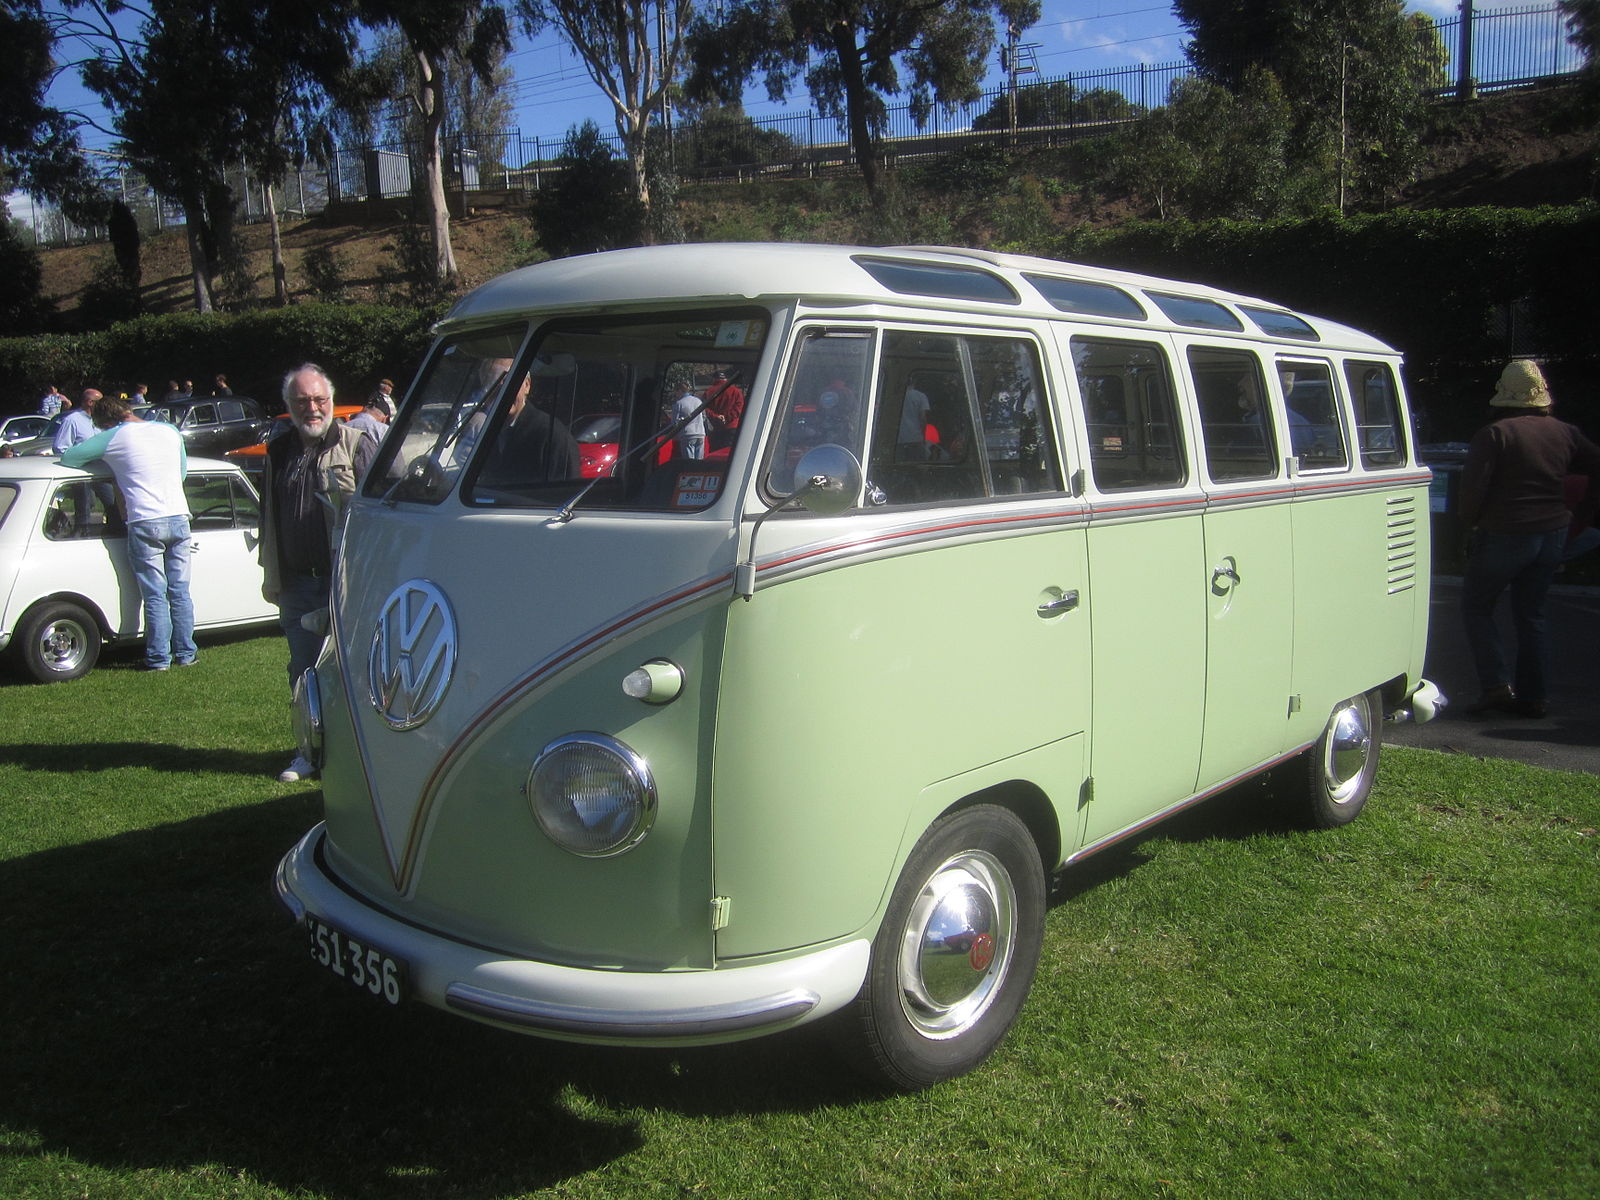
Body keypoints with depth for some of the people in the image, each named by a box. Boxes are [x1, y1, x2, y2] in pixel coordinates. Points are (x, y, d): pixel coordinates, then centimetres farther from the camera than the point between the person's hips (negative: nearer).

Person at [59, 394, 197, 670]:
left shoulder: (114, 438, -2)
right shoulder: (170, 431, 12)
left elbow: (68, 457, 2)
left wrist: (100, 458, 20)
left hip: (145, 524, -4)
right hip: (179, 518, 4)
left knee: (155, 596, 2)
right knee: (180, 593, 11)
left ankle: (158, 658, 6)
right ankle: (186, 654, 15)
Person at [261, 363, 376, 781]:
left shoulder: (357, 445, -3)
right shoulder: (278, 452, 13)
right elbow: (269, 520, 21)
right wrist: (271, 578, 19)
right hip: (297, 585, 5)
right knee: (303, 671, 12)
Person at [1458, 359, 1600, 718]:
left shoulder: (1494, 434, -12)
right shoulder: (1565, 433, 5)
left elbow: (1473, 485, -17)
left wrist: (1470, 521, 1)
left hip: (1503, 536, -6)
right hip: (1553, 534, 6)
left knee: (1476, 607, 9)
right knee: (1531, 614, 15)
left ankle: (1496, 684, -2)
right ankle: (1532, 695, 15)